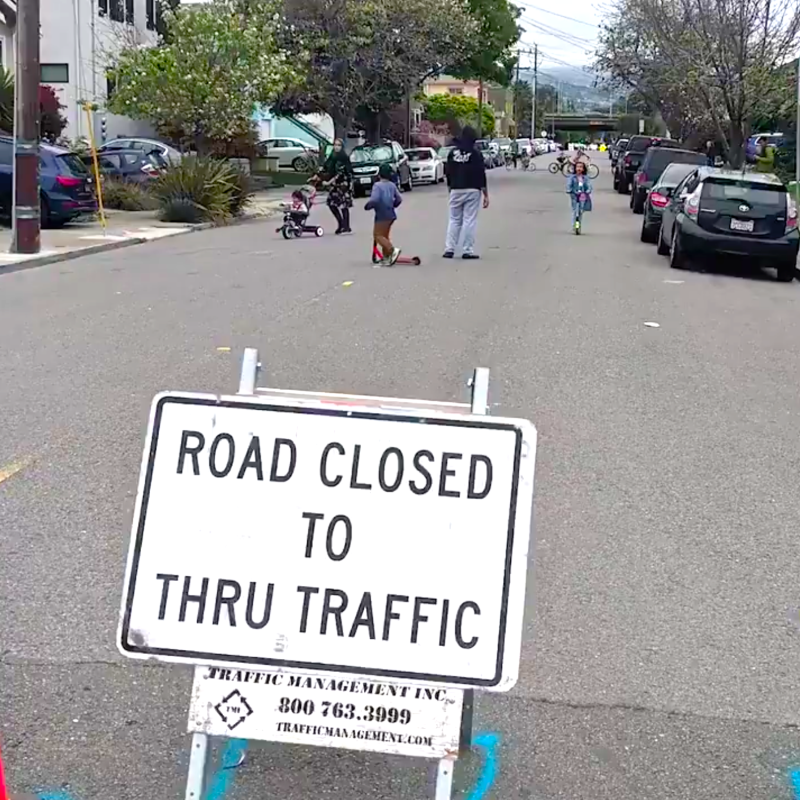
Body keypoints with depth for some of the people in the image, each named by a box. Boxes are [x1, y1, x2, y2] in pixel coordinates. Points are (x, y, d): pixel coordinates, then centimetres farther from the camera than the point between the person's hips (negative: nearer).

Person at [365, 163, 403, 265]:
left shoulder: (377, 185, -13)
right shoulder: (392, 185, 8)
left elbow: (374, 199, -24)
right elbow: (399, 199, 8)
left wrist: (367, 206, -7)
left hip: (382, 215, -8)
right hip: (391, 214, 8)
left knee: (377, 235, -4)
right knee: (384, 236, 16)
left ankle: (393, 250, -20)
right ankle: (386, 258, 17)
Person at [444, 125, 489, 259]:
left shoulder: (453, 153, 5)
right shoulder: (475, 153, -7)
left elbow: (448, 173, 10)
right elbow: (481, 175, -9)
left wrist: (450, 189, 23)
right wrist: (486, 195, -5)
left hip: (456, 190, 4)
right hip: (472, 190, -3)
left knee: (454, 220, 12)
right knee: (470, 221, -1)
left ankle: (449, 249, 6)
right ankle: (467, 251, -2)